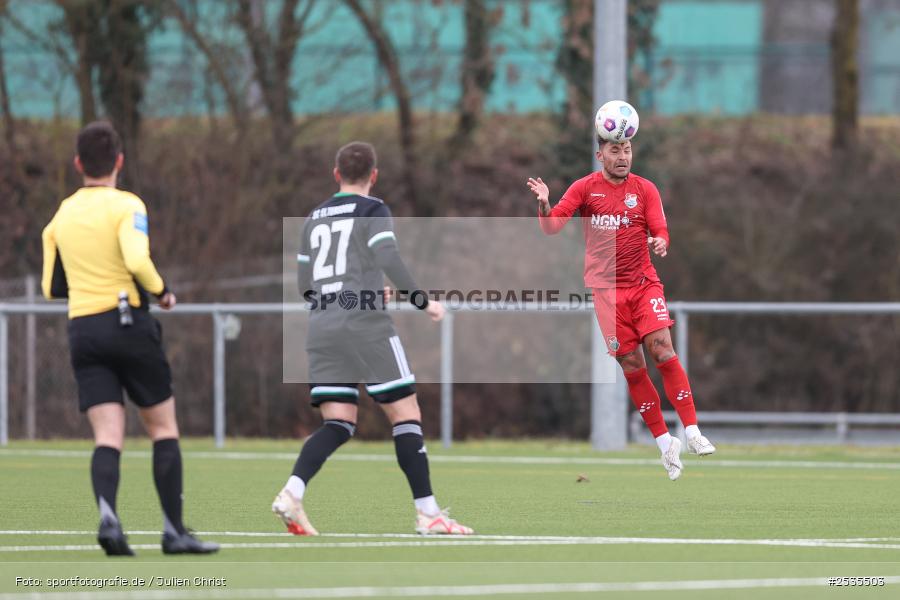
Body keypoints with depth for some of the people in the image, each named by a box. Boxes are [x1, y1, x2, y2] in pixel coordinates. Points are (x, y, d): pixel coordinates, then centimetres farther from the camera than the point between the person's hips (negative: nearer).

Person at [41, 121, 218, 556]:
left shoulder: (61, 216, 10)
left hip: (82, 332, 4)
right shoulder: (126, 206, -7)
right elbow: (137, 260, -22)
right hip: (127, 322, -4)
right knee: (163, 427, 6)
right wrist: (161, 290, -4)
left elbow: (52, 287, 14)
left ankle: (107, 514, -26)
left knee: (108, 436, -1)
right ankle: (173, 531, 4)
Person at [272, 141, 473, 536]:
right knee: (406, 415, 0)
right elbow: (388, 259, -17)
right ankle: (427, 512, -3)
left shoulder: (314, 219, 18)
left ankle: (292, 492, -21)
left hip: (321, 327, 6)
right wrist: (422, 301, -9)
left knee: (337, 425, 2)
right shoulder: (372, 211, 0)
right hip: (366, 325, -6)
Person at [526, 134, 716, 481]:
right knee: (631, 366, -3)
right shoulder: (584, 188, 2)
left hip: (644, 283, 0)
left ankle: (692, 433, -15)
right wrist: (544, 206, -26)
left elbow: (660, 233, -2)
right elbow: (551, 228, -4)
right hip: (606, 289, 0)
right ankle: (665, 443, 7)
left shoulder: (645, 189, 3)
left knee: (662, 349, -17)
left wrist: (660, 244, -26)